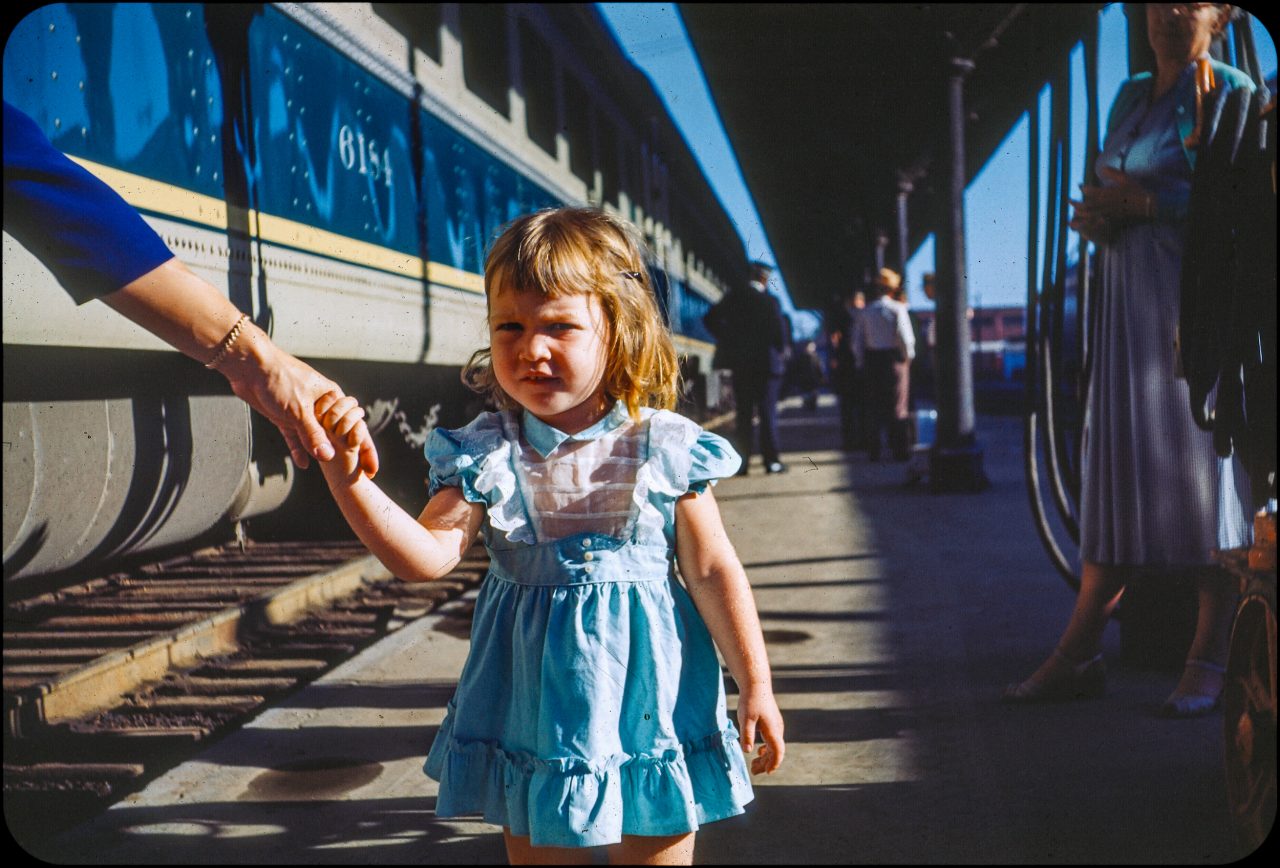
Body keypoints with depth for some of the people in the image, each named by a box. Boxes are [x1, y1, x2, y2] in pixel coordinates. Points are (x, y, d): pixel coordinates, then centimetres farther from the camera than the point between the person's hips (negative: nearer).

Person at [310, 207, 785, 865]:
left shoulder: (664, 448, -9)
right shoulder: (487, 454, -6)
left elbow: (713, 573, -3)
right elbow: (428, 555, -15)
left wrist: (756, 687, -1)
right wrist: (347, 477, -28)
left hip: (644, 693, -1)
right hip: (533, 706, 2)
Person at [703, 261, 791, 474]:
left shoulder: (734, 296, 2)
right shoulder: (769, 300, -11)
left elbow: (710, 318, 4)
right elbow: (780, 328, -16)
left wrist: (727, 339, 9)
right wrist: (783, 350, 2)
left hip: (740, 363, 4)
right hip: (766, 362, -4)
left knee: (744, 414, 8)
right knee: (768, 412, 2)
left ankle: (742, 462, 6)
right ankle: (771, 460, 1)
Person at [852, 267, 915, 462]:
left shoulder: (866, 312, 5)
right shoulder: (897, 309, -8)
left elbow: (857, 341, 5)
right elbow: (905, 336, -16)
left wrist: (862, 364, 12)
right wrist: (908, 354, 1)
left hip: (872, 360, 3)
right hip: (894, 358, -3)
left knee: (874, 408, 8)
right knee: (897, 407, 2)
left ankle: (874, 451, 9)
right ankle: (900, 451, 2)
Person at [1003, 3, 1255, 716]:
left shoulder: (1229, 92, -3)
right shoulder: (1131, 97, 19)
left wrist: (1147, 201, -14)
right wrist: (1094, 214, 1)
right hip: (1131, 305, 7)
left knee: (1206, 468, -4)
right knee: (1115, 470, 5)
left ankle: (1212, 659, 3)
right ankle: (1080, 655, 8)